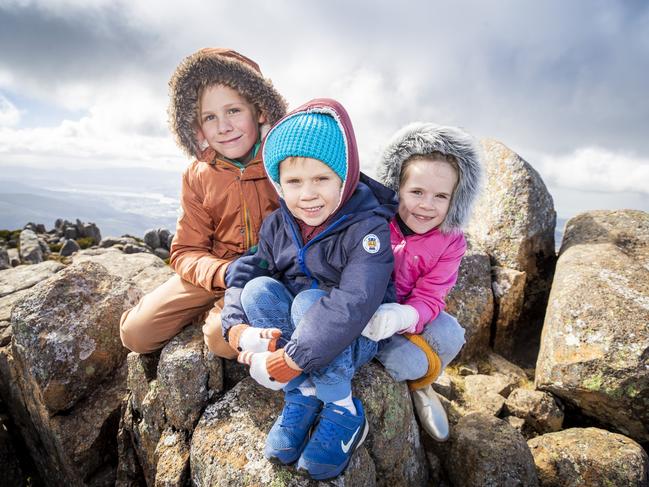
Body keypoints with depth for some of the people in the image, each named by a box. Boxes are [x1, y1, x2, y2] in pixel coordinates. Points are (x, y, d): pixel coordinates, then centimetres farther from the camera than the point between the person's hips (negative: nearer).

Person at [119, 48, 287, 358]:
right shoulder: (196, 176, -1)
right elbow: (186, 252, -1)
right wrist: (225, 273, -23)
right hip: (214, 271, 4)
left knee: (225, 337, -30)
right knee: (135, 333, -1)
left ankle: (215, 313, 5)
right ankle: (210, 309, 20)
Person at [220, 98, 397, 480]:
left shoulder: (367, 227, -22)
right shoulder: (277, 226, -3)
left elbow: (354, 302, -35)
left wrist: (291, 359, -37)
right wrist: (239, 329, -27)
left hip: (354, 339, -5)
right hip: (290, 333, 5)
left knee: (309, 301, -34)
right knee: (258, 289, -22)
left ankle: (344, 411, -15)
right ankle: (302, 397, -13)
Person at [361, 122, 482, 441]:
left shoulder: (450, 242, -11)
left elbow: (429, 299, -14)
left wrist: (400, 316, -37)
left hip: (407, 313, 4)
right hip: (363, 313, -3)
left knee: (451, 336, -21)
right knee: (408, 363, -25)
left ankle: (420, 385, 13)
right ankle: (419, 370, 17)